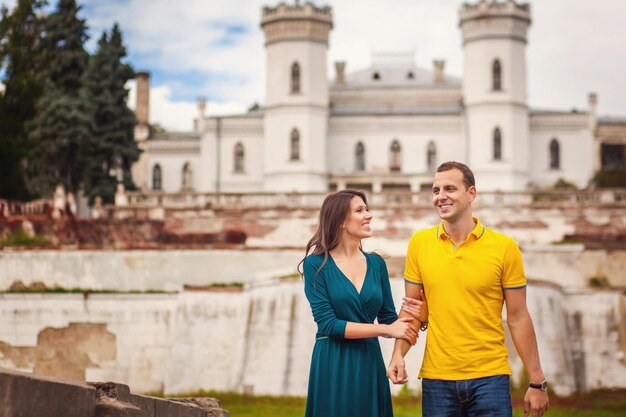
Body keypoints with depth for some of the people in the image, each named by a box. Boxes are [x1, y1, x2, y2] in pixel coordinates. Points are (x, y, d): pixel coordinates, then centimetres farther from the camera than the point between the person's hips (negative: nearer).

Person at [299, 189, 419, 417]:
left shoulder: (376, 263, 9)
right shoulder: (316, 264, -5)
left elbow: (389, 318, 12)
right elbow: (328, 324, -12)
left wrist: (413, 319, -11)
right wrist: (387, 330, -14)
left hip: (370, 364, 4)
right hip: (333, 367, -4)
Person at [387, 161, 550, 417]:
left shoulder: (504, 247, -4)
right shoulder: (419, 243, 2)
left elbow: (518, 318, 0)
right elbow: (412, 308, 9)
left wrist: (537, 382, 0)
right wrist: (398, 354, -6)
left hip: (489, 377, -2)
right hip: (436, 379, 2)